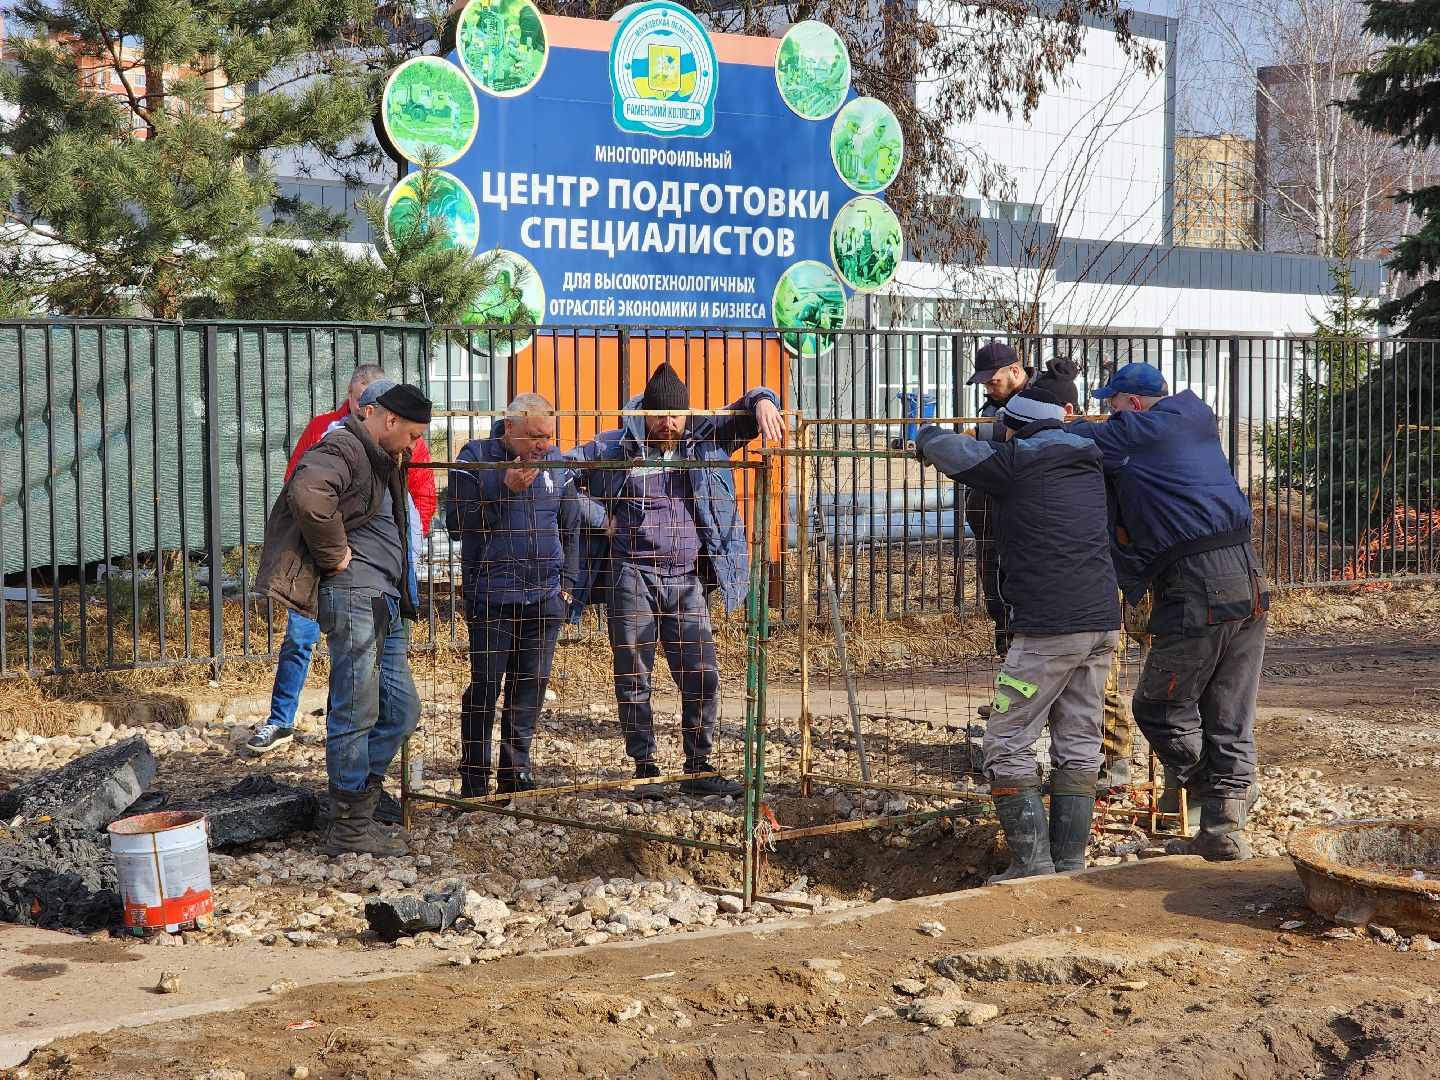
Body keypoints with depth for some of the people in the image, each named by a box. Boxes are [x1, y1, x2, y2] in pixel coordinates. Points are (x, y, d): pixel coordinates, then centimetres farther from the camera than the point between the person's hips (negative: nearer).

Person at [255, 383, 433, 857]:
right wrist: (334, 555, -20)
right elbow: (307, 494, -30)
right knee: (356, 715, -5)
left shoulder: (382, 462, 24)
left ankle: (356, 812, 20)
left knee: (400, 710, 12)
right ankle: (348, 830, 1)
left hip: (382, 600, 10)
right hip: (354, 592, -10)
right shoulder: (342, 450, -9)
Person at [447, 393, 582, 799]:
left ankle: (516, 772, 16)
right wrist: (504, 490, -16)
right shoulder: (476, 458, -3)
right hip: (490, 595, -4)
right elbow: (456, 521, -10)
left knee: (531, 685, 6)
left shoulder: (555, 463, 9)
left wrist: (566, 582, 14)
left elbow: (569, 528, 19)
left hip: (544, 597, 4)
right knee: (485, 687, -3)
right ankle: (474, 779, 5)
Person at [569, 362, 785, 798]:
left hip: (686, 581, 2)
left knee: (702, 676, 1)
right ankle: (645, 768, 12)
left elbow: (743, 412, 3)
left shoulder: (705, 439, 7)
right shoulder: (615, 448, 2)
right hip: (632, 577, -2)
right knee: (633, 678, 2)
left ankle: (698, 768, 12)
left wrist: (763, 402, -22)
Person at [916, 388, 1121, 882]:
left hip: (1048, 627, -7)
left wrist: (922, 434, 23)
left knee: (1008, 743, 0)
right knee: (1079, 746, 10)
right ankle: (1070, 865, 9)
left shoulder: (1014, 462, -3)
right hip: (1103, 622, 7)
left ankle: (1032, 865, -6)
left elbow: (941, 446, 1)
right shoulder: (1087, 464, 17)